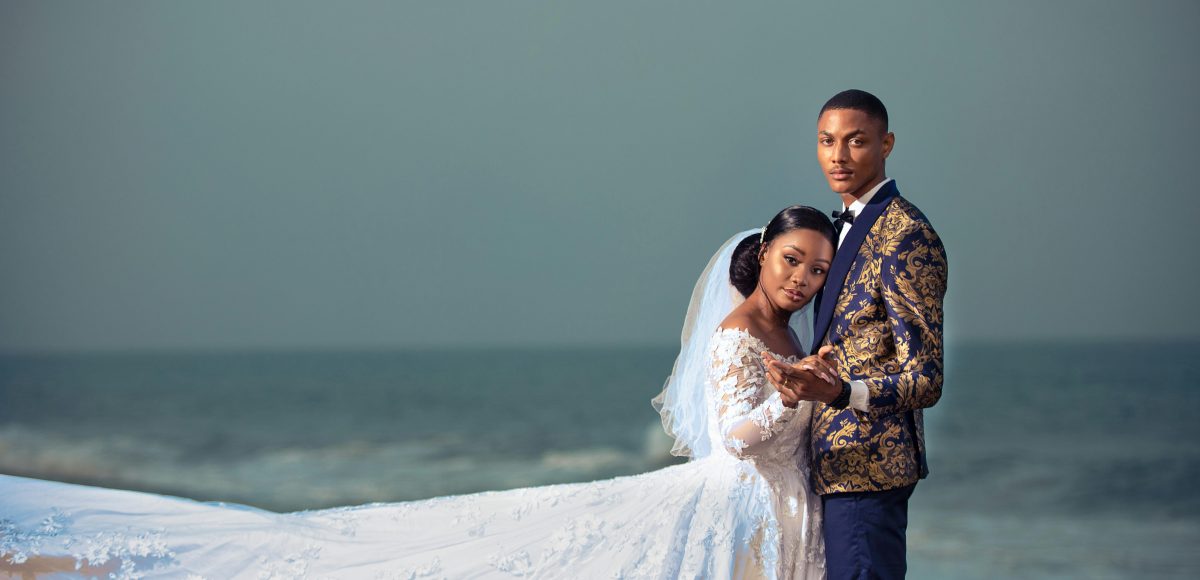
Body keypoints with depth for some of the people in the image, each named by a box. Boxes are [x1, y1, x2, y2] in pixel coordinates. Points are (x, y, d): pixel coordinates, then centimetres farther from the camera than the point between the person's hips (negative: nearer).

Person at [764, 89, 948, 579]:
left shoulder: (906, 236, -15)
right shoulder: (850, 227, 16)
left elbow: (924, 381, -20)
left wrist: (836, 391, -33)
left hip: (869, 470, -10)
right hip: (838, 466, 10)